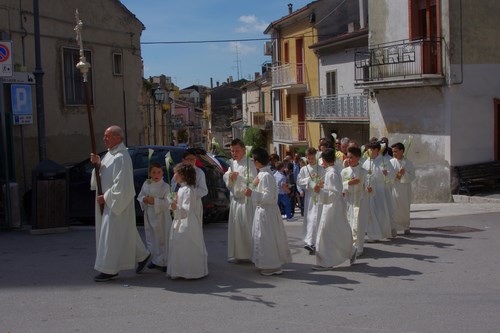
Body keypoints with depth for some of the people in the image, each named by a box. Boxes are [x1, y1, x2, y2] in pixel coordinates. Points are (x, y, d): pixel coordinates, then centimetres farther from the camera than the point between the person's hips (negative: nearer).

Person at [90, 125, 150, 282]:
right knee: (124, 233, 17)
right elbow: (104, 174, 15)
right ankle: (142, 255, 30)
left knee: (112, 234, -5)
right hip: (109, 201, 10)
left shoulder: (121, 157, -19)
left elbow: (121, 184, -23)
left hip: (118, 202, -9)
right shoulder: (110, 154, 11)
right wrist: (98, 164, -4)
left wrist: (105, 197, -18)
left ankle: (110, 270, 2)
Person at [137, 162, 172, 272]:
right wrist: (144, 199, -10)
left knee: (162, 238, -2)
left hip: (161, 215, -5)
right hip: (149, 214, 5)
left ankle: (163, 262, 8)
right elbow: (139, 196, 11)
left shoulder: (165, 186, -11)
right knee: (150, 237, 13)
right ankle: (154, 260, 25)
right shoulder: (146, 184, 5)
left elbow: (167, 202, -17)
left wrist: (155, 201, -23)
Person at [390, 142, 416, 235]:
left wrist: (404, 174, -19)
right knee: (393, 209, -7)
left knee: (405, 209, 9)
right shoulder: (391, 162, 2)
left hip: (405, 190, 0)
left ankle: (406, 227, 26)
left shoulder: (408, 163, 0)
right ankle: (393, 228, -1)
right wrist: (396, 175, -16)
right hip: (394, 188, 0)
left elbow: (412, 177, -3)